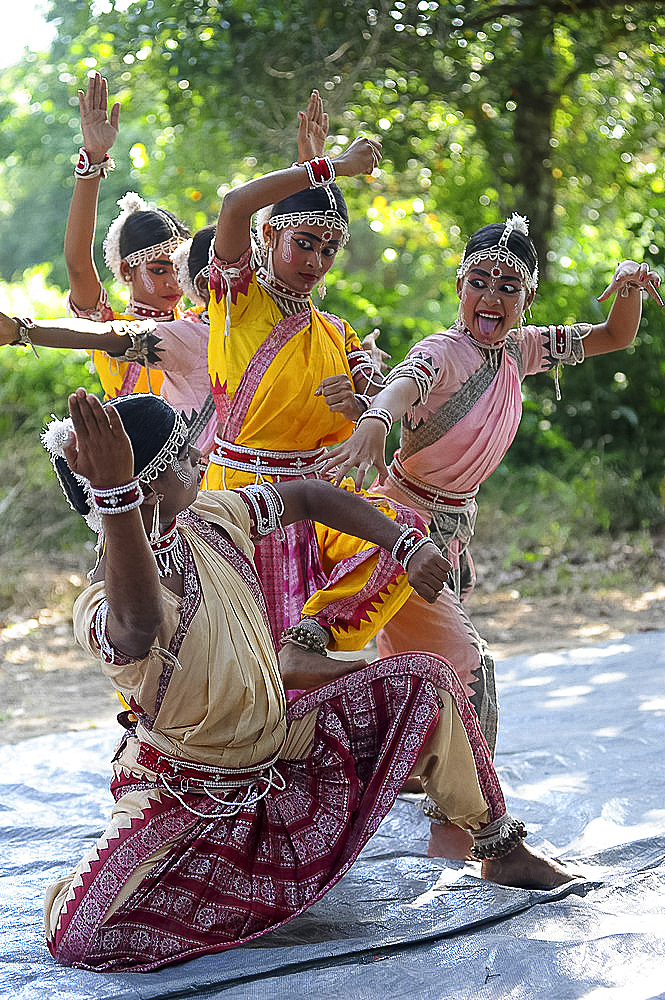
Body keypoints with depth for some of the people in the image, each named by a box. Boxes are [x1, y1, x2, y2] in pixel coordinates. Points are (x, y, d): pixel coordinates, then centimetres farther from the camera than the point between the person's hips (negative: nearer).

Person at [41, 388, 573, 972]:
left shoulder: (208, 518, -10)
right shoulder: (106, 605, -34)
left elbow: (310, 497, 7)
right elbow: (139, 628, -61)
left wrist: (408, 549, -2)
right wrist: (115, 497, -74)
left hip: (279, 749, 6)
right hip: (184, 792, -6)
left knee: (426, 681, -4)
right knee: (76, 939, -28)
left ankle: (502, 850, 15)